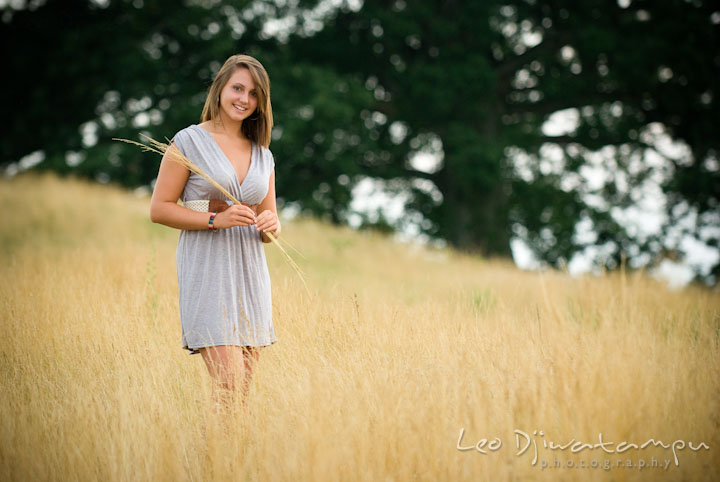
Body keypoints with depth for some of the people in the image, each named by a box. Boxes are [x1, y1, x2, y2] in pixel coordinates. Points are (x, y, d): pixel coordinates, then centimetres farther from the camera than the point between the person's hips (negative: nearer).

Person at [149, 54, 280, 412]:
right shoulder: (189, 141, -1)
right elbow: (159, 209, -4)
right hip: (206, 271, -6)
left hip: (250, 271, 6)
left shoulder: (263, 154, 15)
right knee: (229, 381, -16)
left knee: (244, 388, 5)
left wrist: (270, 226, -3)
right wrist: (216, 219, -16)